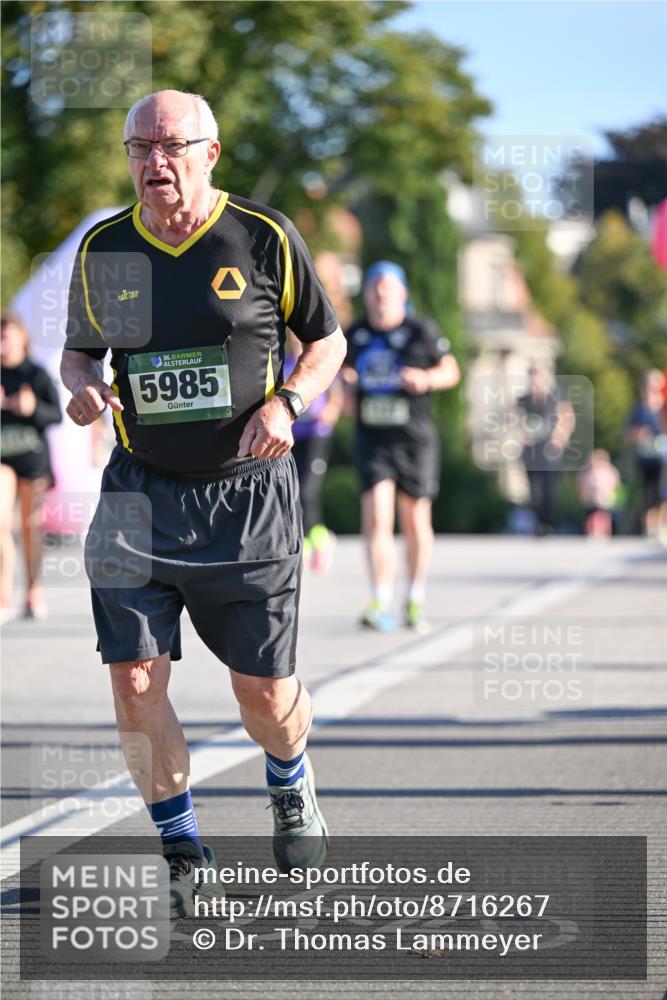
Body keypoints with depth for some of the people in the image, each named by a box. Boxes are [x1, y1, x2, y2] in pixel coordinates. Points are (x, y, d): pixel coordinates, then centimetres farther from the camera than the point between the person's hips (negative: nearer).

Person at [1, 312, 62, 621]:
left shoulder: (37, 375, -2)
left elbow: (57, 415, -3)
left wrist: (33, 408, -22)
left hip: (32, 456, -1)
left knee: (31, 525, 8)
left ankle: (34, 591, 22)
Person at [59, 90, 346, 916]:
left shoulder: (264, 238, -4)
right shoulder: (103, 251, 3)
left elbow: (327, 339, 7)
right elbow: (79, 348, 17)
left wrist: (287, 403, -12)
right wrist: (82, 387, -7)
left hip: (247, 494, -2)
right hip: (140, 492, 2)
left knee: (264, 694, 2)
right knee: (134, 680, -9)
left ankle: (291, 786, 37)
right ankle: (181, 850, 10)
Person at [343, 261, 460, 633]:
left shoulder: (422, 331, -1)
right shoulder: (355, 335, 7)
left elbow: (451, 370, 7)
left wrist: (427, 378, -13)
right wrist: (345, 382, 1)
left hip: (415, 437, -1)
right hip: (372, 438, 1)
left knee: (416, 521, 7)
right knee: (376, 518, -14)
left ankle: (416, 601, 22)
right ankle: (382, 604, -18)